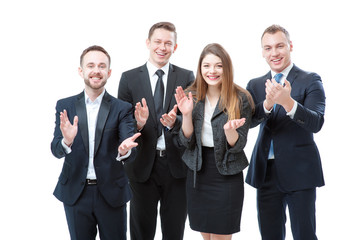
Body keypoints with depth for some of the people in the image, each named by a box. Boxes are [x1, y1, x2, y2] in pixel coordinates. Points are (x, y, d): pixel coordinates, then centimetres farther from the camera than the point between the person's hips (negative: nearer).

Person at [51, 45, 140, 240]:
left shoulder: (122, 109, -3)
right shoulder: (65, 106, 2)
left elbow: (131, 153, -12)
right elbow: (56, 150, -6)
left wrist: (124, 151, -36)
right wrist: (66, 142, -29)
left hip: (111, 194, -1)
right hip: (75, 193, 1)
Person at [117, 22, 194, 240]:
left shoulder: (187, 77, 3)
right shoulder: (129, 78, 2)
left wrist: (175, 122, -22)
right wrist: (138, 123, -21)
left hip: (176, 164, 0)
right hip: (142, 165, 0)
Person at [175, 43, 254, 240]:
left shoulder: (241, 99, -9)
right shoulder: (192, 96, -1)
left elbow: (238, 146, -9)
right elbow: (187, 142, -2)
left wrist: (229, 130, -31)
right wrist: (187, 114, -18)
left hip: (227, 177, -3)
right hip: (197, 174, 3)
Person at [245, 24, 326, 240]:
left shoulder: (310, 81, -3)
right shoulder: (255, 85, 9)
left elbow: (316, 123, -17)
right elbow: (248, 121, -7)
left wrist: (288, 102, -35)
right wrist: (267, 104, -29)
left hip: (299, 173, -4)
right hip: (266, 172, 4)